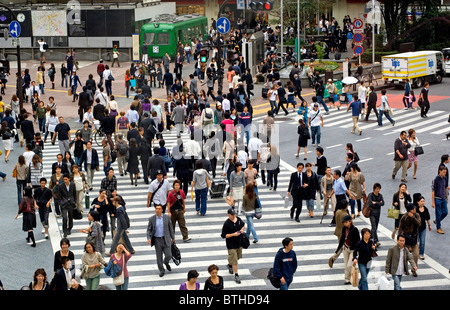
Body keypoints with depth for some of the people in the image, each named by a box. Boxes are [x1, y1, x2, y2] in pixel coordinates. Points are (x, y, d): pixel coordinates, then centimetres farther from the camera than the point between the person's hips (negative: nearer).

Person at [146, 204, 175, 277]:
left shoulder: (167, 217, -2)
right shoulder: (151, 219, -3)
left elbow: (170, 227, 7)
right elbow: (149, 229, 2)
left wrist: (173, 237, 12)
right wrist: (148, 238, -13)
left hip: (166, 239, 0)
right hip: (157, 240, 0)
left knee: (168, 255, -5)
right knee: (159, 257, 4)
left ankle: (166, 263, 30)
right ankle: (161, 270, 22)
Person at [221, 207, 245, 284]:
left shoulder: (238, 219, -2)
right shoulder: (226, 224, -19)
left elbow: (243, 225, 19)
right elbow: (223, 235, -17)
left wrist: (242, 230, -3)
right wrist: (233, 234, -26)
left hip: (239, 242, 6)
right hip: (231, 244, -6)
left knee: (237, 257, 23)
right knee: (234, 260, -5)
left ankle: (230, 265, 52)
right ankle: (236, 276, 4)